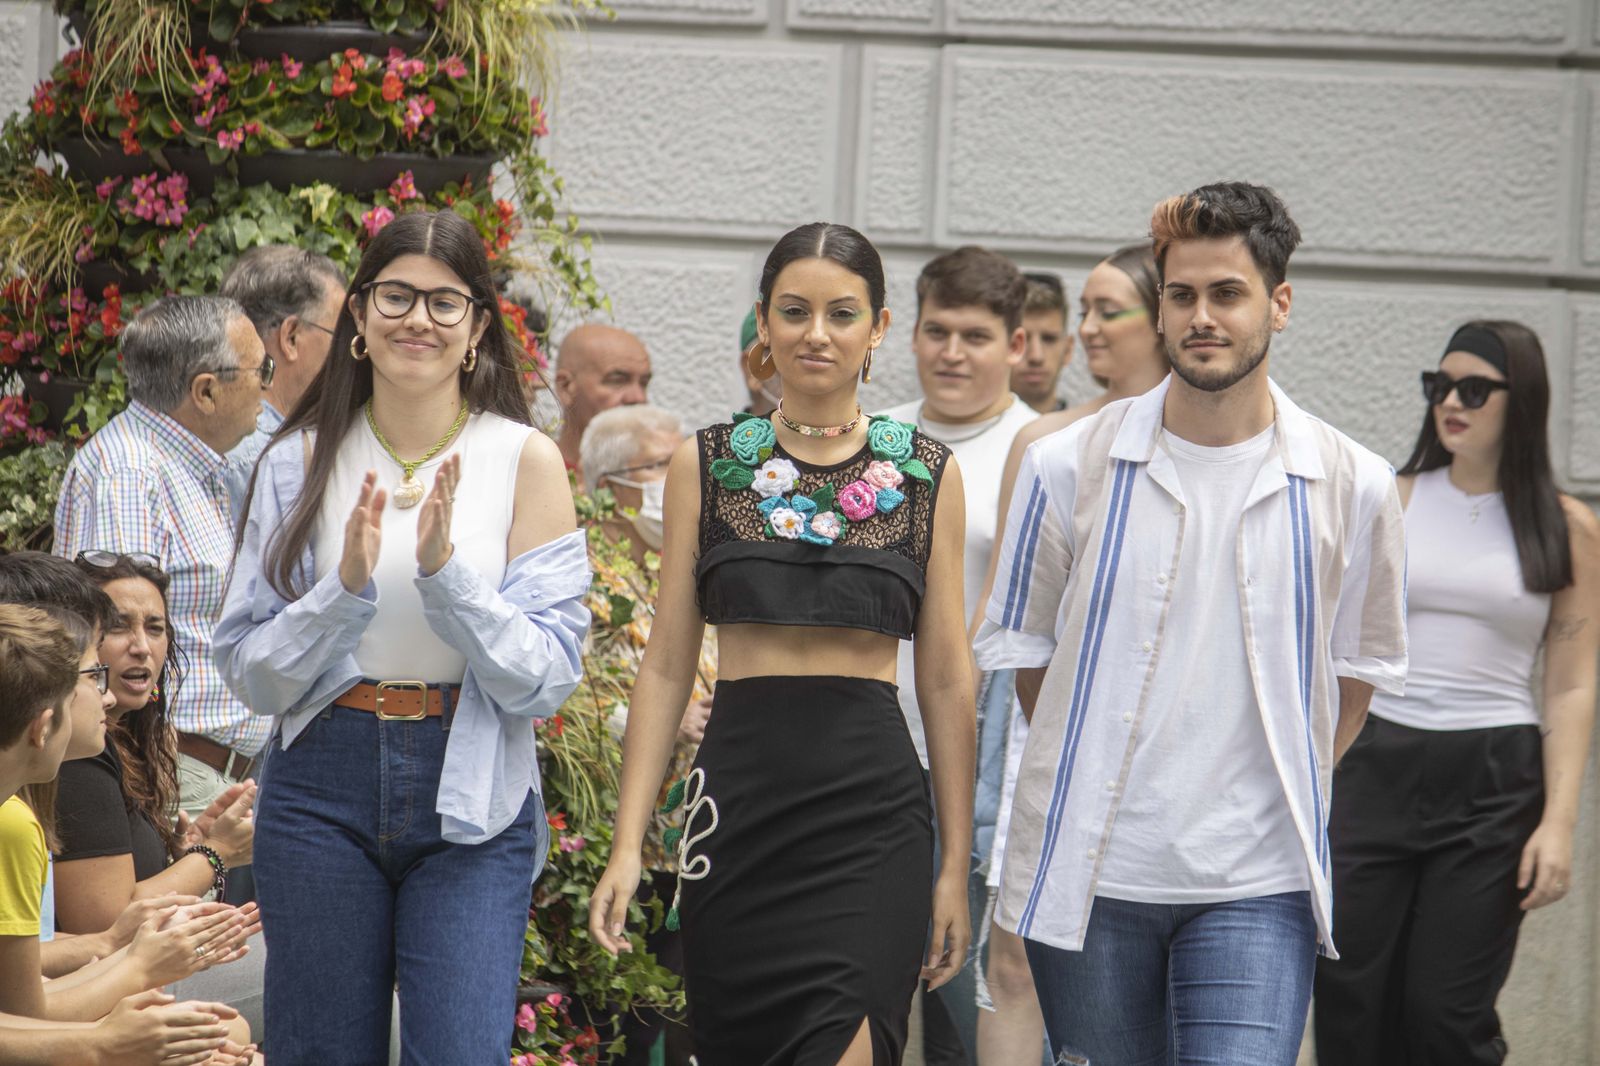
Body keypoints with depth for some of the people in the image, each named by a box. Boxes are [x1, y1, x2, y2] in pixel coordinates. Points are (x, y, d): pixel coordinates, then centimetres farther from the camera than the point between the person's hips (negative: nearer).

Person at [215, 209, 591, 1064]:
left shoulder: (524, 461, -1)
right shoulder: (302, 460, 3)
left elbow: (548, 680, -7)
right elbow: (249, 673, 1)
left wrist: (446, 571, -19)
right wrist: (345, 589, -16)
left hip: (471, 801, -2)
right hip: (323, 789, 2)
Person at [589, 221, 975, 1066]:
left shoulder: (927, 475, 7)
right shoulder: (705, 465, 7)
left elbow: (946, 680, 8)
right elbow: (666, 665, 7)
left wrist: (956, 864, 5)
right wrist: (627, 844, 1)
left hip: (873, 810, -1)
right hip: (737, 797, 1)